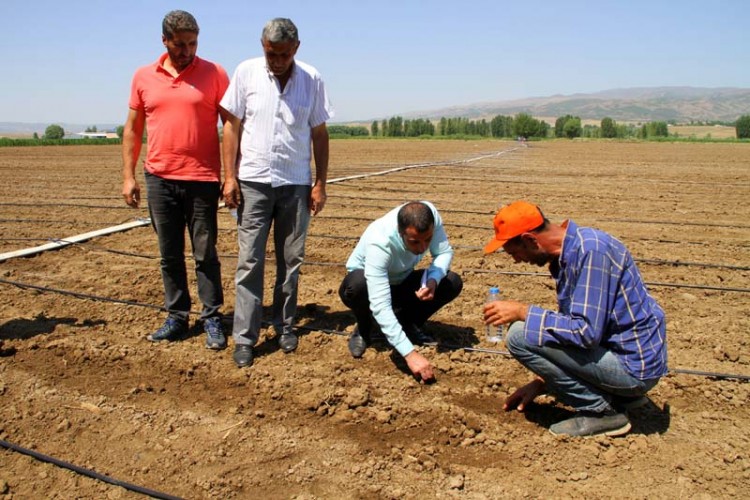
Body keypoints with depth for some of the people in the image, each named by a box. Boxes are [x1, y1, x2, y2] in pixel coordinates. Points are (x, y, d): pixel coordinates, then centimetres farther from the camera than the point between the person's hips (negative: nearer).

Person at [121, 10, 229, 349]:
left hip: (202, 180, -3)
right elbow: (133, 129, 12)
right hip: (159, 179, 3)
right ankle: (176, 317, 21)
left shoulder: (214, 74, -1)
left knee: (205, 254, 3)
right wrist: (128, 176, 7)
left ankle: (212, 319, 13)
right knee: (170, 254, 10)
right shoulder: (143, 77, 8)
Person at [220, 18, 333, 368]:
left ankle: (285, 326, 23)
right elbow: (232, 126, 2)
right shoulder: (246, 72, -1)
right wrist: (229, 176, -4)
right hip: (253, 181, -1)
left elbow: (319, 134, 4)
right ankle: (245, 337, 6)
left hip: (296, 184, 1)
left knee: (291, 260, 9)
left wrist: (320, 185, 2)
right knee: (250, 261, -1)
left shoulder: (312, 79, 1)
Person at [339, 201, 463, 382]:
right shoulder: (379, 243, -40)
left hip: (401, 283, 4)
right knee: (357, 283, -39)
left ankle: (408, 324, 5)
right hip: (368, 284, -4)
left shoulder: (430, 214, -28)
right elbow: (380, 306, -44)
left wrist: (433, 280, -34)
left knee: (453, 282, -19)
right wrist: (410, 354, -49)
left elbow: (444, 252, -12)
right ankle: (363, 331, -5)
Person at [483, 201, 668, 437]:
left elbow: (586, 332, -28)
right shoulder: (567, 252, 7)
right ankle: (622, 395, 16)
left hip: (633, 366, -10)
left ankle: (601, 411, -5)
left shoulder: (590, 250, -23)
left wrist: (523, 312, -19)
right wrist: (541, 381, 15)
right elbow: (571, 323, 16)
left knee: (520, 335, -18)